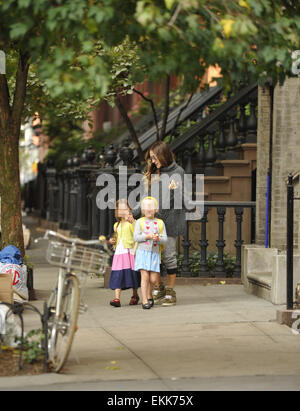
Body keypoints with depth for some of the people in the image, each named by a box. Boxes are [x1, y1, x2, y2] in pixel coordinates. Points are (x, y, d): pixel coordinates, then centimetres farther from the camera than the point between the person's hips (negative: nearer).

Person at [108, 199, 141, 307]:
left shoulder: (132, 223, 0)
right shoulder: (117, 225, 20)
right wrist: (112, 241, 12)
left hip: (130, 251, -4)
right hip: (119, 252, 5)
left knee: (132, 273, 2)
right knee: (117, 275, -8)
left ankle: (135, 295, 23)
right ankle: (117, 298, -15)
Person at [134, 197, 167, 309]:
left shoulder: (160, 223, 11)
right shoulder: (140, 222, 5)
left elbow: (165, 239, 5)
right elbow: (136, 237, -3)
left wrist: (158, 238, -17)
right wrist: (147, 236, -16)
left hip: (154, 253, 2)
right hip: (143, 252, -2)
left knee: (153, 279, 0)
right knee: (145, 276, -12)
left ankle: (149, 295, 28)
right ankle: (145, 301, -8)